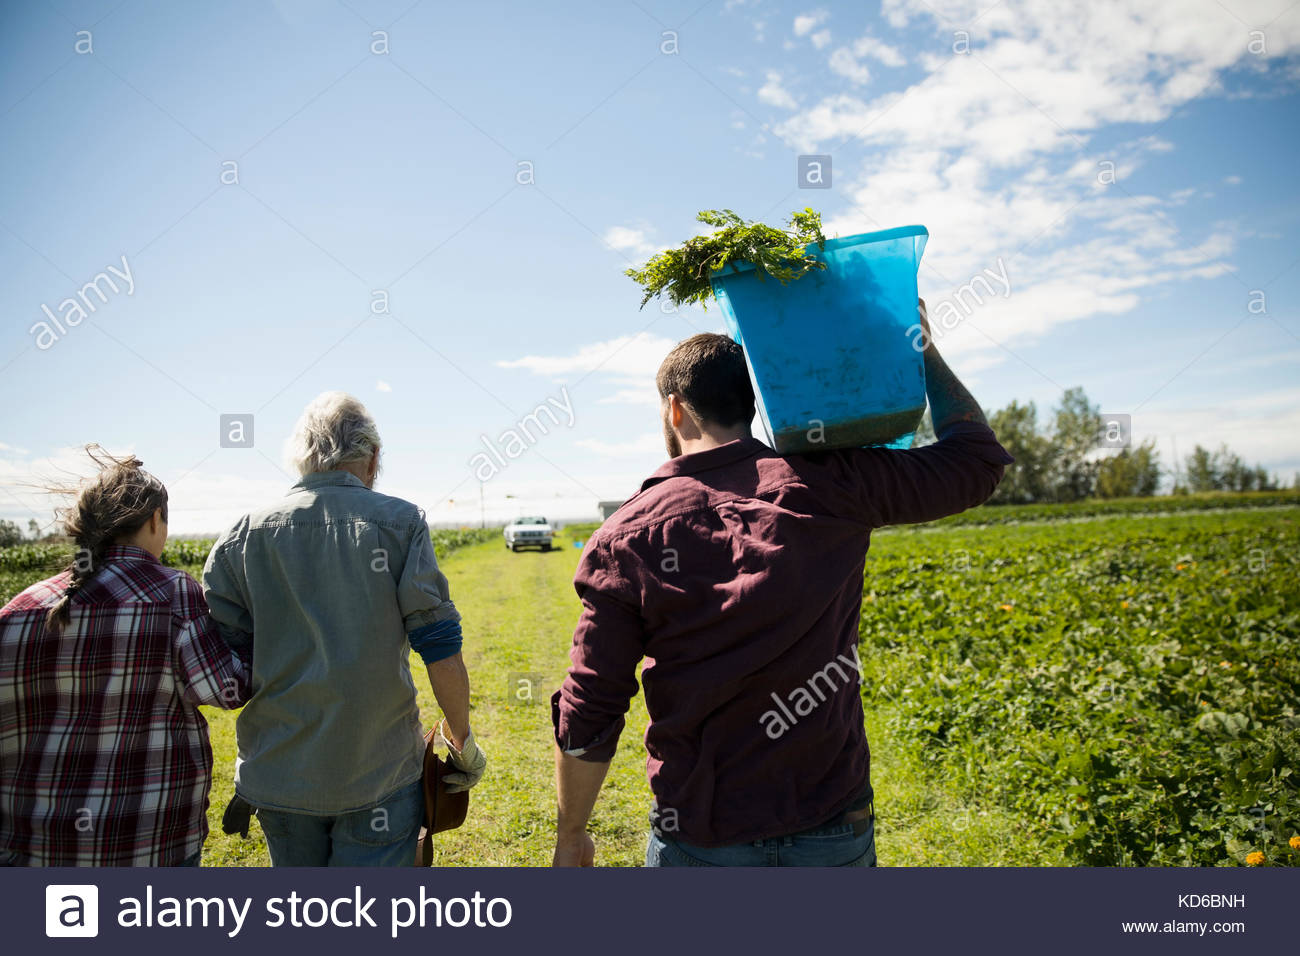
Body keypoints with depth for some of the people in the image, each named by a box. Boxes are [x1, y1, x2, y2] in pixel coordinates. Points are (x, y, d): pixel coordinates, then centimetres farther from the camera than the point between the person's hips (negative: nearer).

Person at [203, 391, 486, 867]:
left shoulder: (244, 535, -1)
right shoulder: (399, 523, -8)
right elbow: (441, 649, -11)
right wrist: (461, 739, 3)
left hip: (280, 770, 3)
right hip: (379, 772, -3)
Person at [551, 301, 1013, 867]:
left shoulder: (628, 538, -12)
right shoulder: (825, 486, -11)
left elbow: (588, 717, -9)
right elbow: (976, 458, 2)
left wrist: (570, 834, 6)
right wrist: (923, 348, 11)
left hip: (703, 841, -1)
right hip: (836, 830, 2)